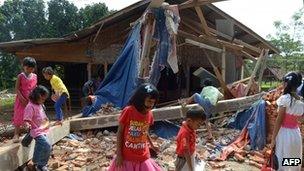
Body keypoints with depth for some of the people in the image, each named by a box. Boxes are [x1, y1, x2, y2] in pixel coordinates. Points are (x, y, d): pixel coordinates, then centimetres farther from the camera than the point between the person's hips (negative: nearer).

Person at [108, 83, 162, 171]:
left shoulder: (149, 114, -3)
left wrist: (152, 145, 25)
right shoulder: (128, 111, -17)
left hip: (143, 157, 4)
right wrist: (118, 154, -10)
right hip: (126, 156, -4)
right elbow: (120, 132, -10)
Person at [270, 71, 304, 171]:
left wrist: (273, 138, -9)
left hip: (285, 133, -6)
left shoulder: (284, 98, -16)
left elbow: (279, 121, -15)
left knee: (282, 163, 7)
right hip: (296, 133, 6)